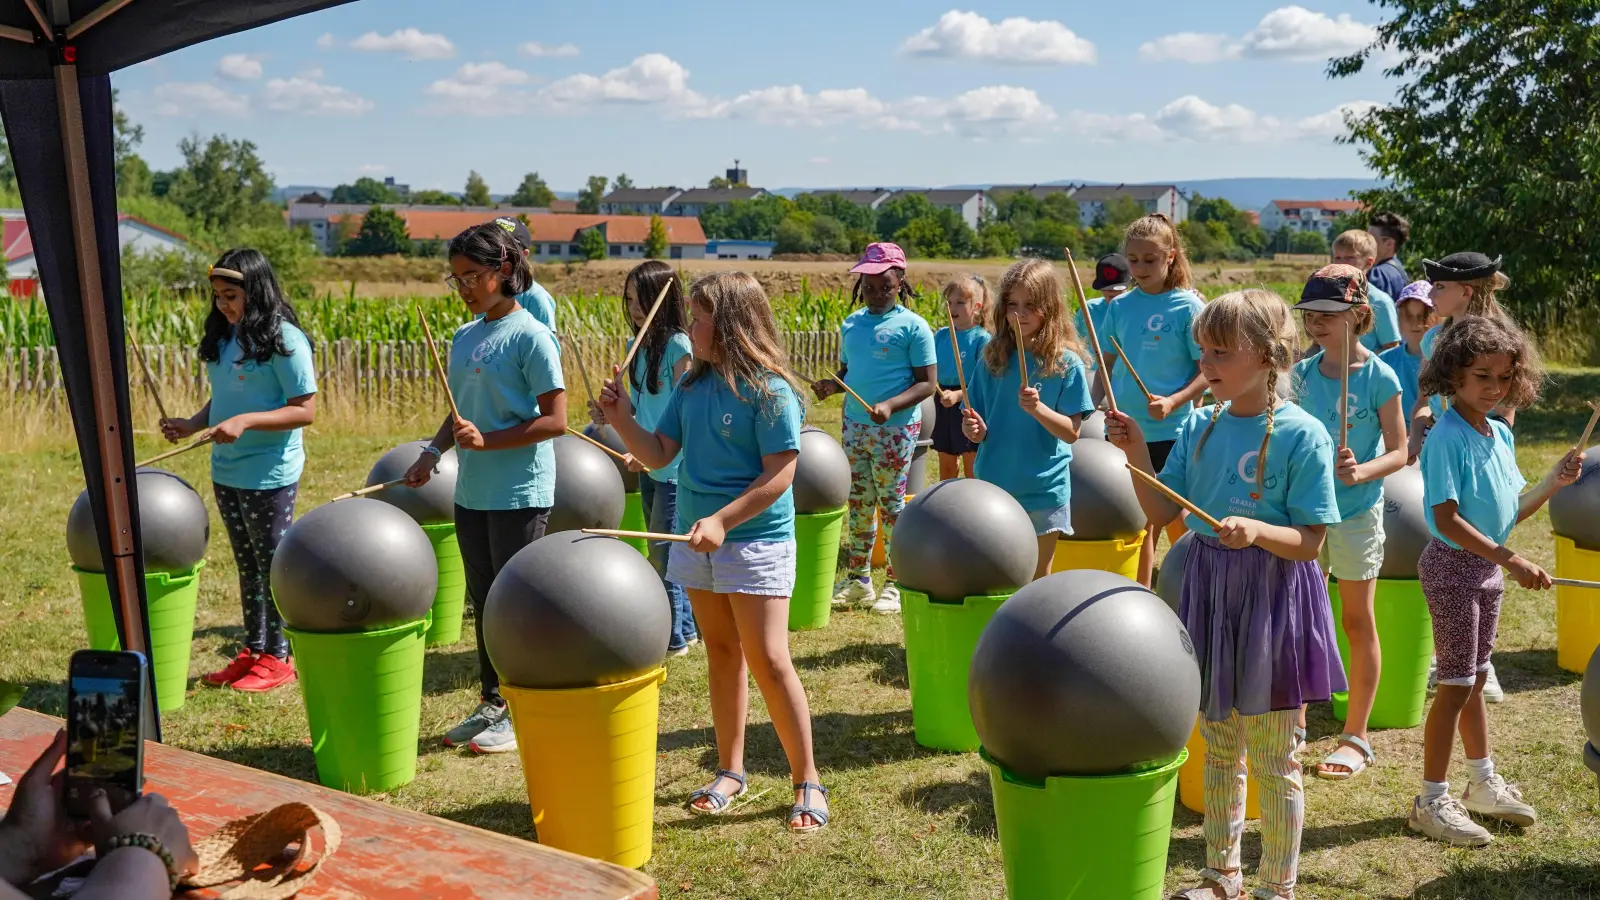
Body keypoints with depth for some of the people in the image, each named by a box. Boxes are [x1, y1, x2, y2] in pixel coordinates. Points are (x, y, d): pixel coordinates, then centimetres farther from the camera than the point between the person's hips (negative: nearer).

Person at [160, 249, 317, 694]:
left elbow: (305, 410, -18)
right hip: (226, 473, 8)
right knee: (247, 566, 17)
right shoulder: (223, 337, 7)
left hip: (269, 477, -7)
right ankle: (253, 652, 29)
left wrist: (246, 422, -27)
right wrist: (191, 425, -2)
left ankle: (277, 658, 18)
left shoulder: (283, 339, -15)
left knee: (273, 567, 5)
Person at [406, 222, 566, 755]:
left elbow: (555, 420, -16)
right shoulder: (463, 339, 11)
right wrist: (433, 451, 2)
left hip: (520, 495, -8)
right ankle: (492, 704, 27)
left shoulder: (529, 336, -12)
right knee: (483, 602, 15)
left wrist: (487, 441, -22)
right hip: (471, 494, 8)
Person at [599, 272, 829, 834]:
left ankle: (807, 782, 7)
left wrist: (722, 520, -25)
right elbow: (658, 454, 9)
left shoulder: (769, 390, -14)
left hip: (756, 541, -7)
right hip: (697, 538, 7)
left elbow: (779, 475, -17)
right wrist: (622, 421, -7)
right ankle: (730, 771, 26)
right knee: (721, 654, 14)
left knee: (768, 661, -6)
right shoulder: (692, 386, 8)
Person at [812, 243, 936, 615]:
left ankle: (895, 584, 13)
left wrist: (891, 406, -25)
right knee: (858, 504, 12)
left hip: (895, 430, -6)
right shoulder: (851, 325, 9)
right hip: (855, 427, 6)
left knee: (891, 505, 2)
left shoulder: (912, 326, -8)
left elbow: (926, 384, -10)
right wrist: (832, 385, -4)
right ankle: (857, 579, 22)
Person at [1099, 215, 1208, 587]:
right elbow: (1107, 364, 13)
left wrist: (1173, 402, -21)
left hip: (1170, 433, -4)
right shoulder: (1121, 306, 5)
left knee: (1176, 520, 6)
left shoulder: (1188, 307, -7)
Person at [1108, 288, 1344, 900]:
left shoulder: (1302, 434, -13)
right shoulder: (1198, 426, 2)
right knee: (1218, 748, 18)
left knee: (1273, 761, 6)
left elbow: (1310, 541, -13)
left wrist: (1258, 530, -31)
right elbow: (1162, 514, 3)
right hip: (1208, 588, 6)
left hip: (1273, 596, -5)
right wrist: (1136, 453, -9)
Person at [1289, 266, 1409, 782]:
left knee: (1357, 621, 6)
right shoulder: (1303, 373, 3)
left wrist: (1361, 472, -26)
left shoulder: (1379, 377, -10)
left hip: (1357, 512, -4)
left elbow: (1399, 452, -10)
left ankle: (1356, 738, 17)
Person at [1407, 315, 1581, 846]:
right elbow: (1446, 519, -23)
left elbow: (1512, 512, 13)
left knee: (1475, 680, 19)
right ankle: (1432, 802, 8)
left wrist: (1554, 482, -2)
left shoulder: (1501, 434, 7)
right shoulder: (1447, 438, -18)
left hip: (1488, 568, 8)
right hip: (1454, 568, -8)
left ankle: (1483, 784, 33)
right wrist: (1511, 560, -26)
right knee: (1456, 686, -2)